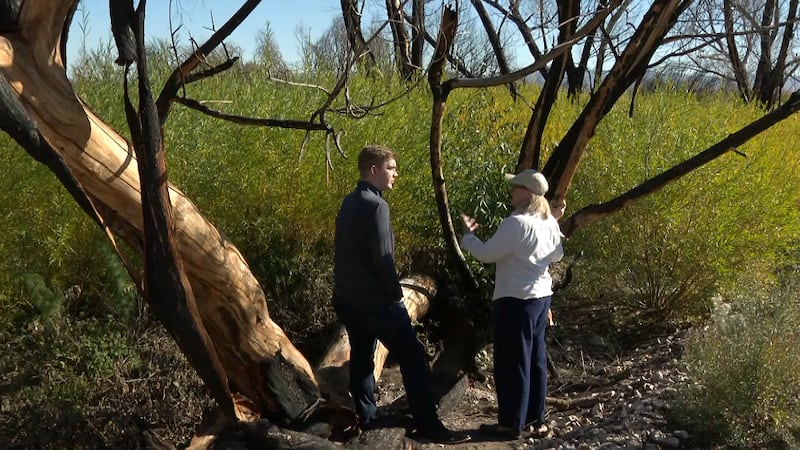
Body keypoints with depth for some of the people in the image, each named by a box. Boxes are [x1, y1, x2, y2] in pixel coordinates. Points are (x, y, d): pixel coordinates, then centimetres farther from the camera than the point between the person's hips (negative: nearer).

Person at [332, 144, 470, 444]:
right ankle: (428, 426, -3)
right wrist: (396, 293, -8)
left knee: (361, 355, 16)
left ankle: (367, 418, 23)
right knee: (413, 357, -4)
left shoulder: (349, 203, 11)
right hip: (375, 299, -9)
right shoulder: (375, 205, -17)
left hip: (347, 297, 9)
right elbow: (382, 257, -21)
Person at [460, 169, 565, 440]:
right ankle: (535, 416, 28)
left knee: (512, 362, 0)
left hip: (516, 300, -9)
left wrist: (468, 235, -1)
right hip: (541, 296, 9)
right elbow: (556, 256, 19)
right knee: (535, 358, 17)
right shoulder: (549, 222, 7)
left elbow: (486, 254, -19)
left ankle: (511, 424, 8)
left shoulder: (516, 223, -21)